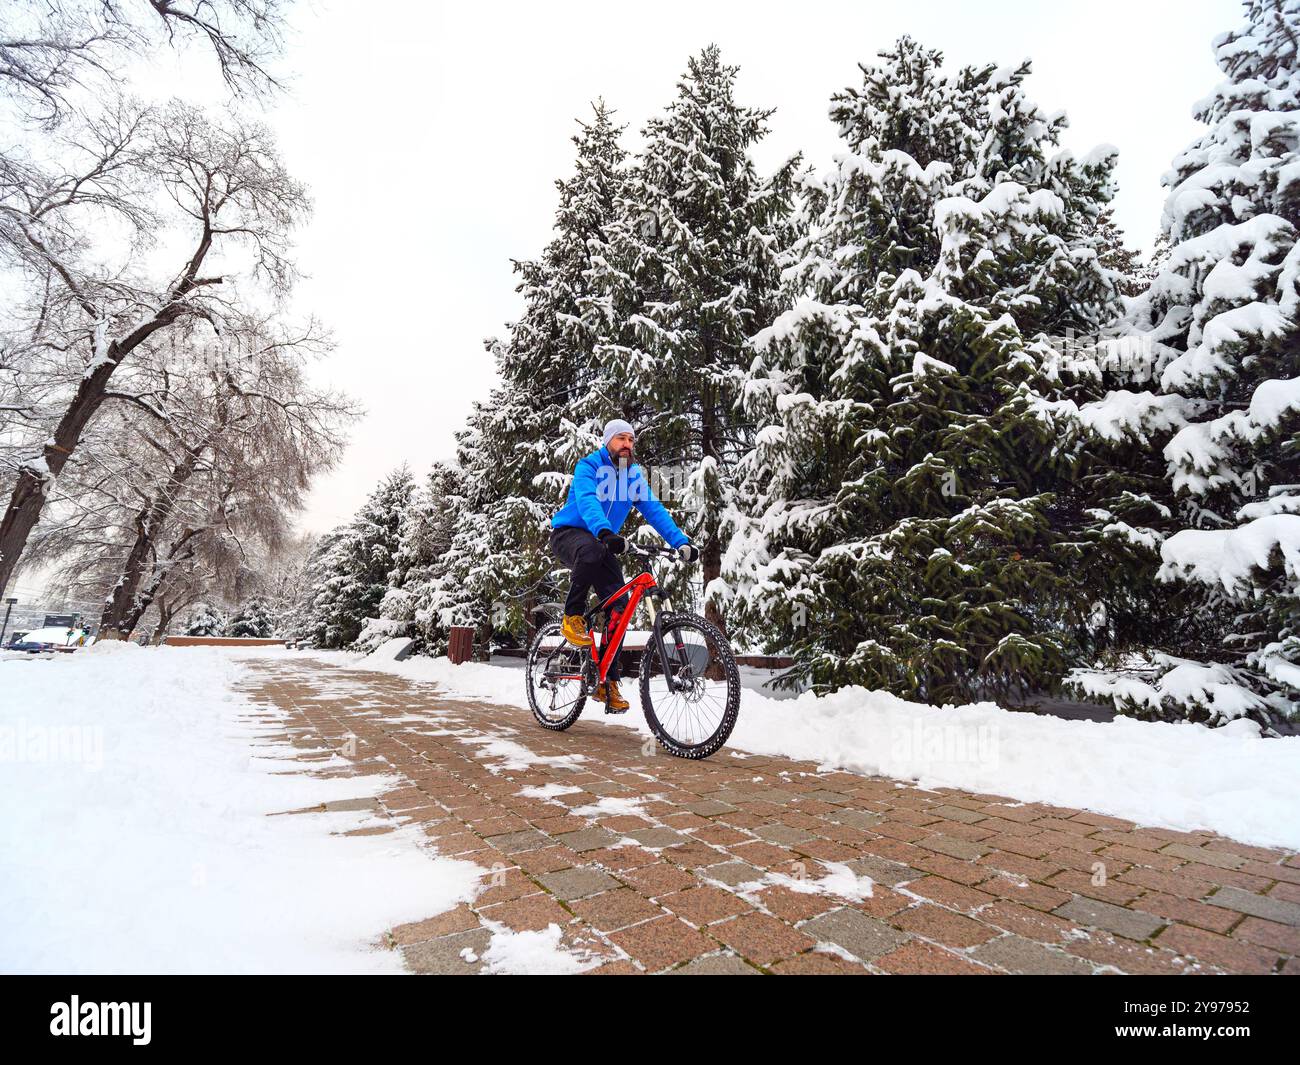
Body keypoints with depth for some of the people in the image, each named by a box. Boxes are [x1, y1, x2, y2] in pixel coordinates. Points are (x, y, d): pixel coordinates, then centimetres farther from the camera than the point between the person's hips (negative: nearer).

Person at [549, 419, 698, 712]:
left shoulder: (634, 475, 5)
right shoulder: (589, 466, -12)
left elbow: (654, 510, -6)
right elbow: (587, 500, -32)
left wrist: (681, 542, -21)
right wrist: (604, 532, -52)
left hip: (603, 543, 5)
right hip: (569, 533, -5)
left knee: (618, 605, -11)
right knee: (592, 550, -42)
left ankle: (608, 683, -2)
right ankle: (572, 617, -18)